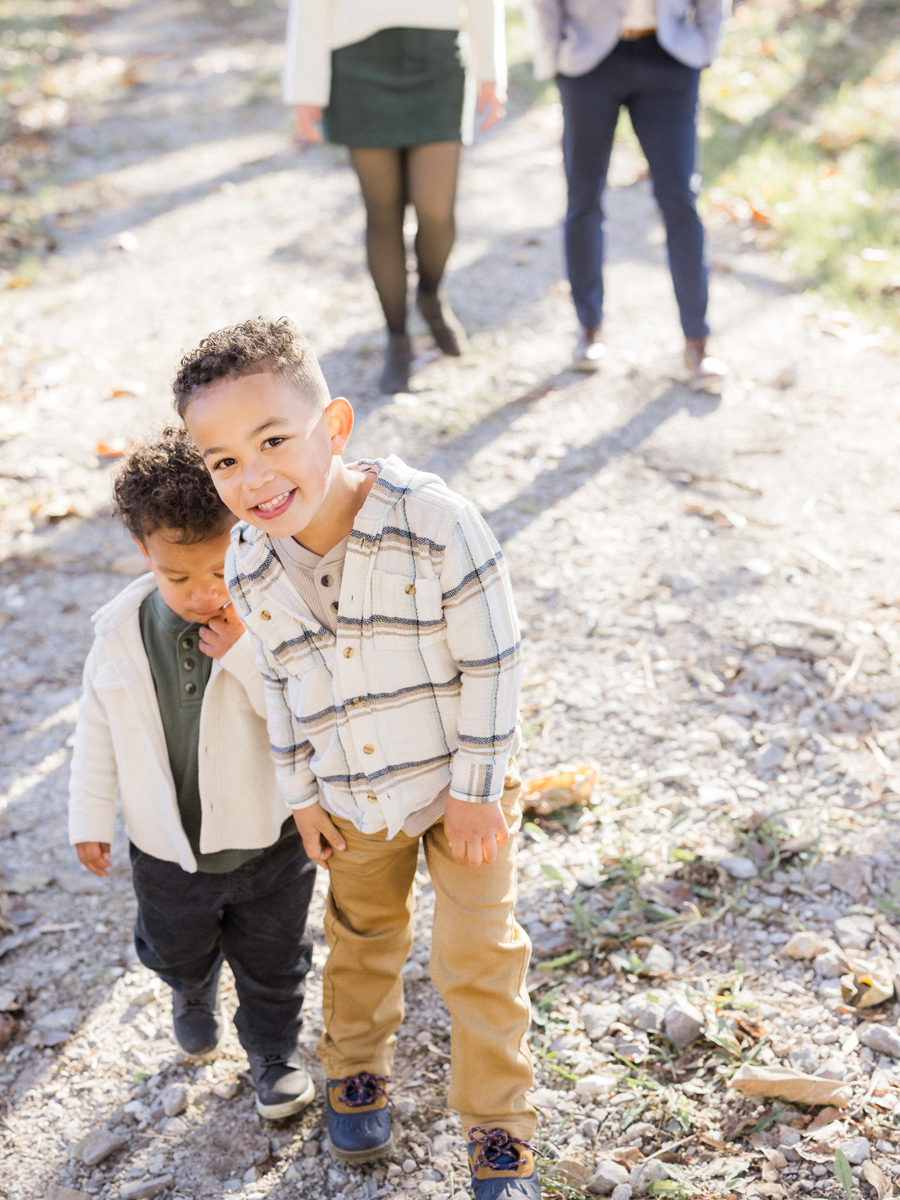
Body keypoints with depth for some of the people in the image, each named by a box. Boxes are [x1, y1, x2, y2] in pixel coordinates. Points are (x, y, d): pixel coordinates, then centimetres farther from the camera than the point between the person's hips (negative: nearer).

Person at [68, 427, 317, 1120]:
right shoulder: (122, 633, -13)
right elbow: (98, 727, -1)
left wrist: (243, 652, -34)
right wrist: (91, 818, 3)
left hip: (266, 843, -2)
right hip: (166, 849, 2)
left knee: (272, 964, 19)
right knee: (178, 953, 28)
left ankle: (274, 1054, 47)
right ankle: (195, 1001, 62)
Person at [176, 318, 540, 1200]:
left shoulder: (431, 522, -28)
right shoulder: (249, 571, -14)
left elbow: (491, 663, -20)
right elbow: (283, 687, 3)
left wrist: (476, 787, -15)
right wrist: (302, 794, 6)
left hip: (461, 783, -3)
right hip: (352, 803, 4)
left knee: (477, 960, 6)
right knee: (360, 944, 25)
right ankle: (355, 1070, 52)